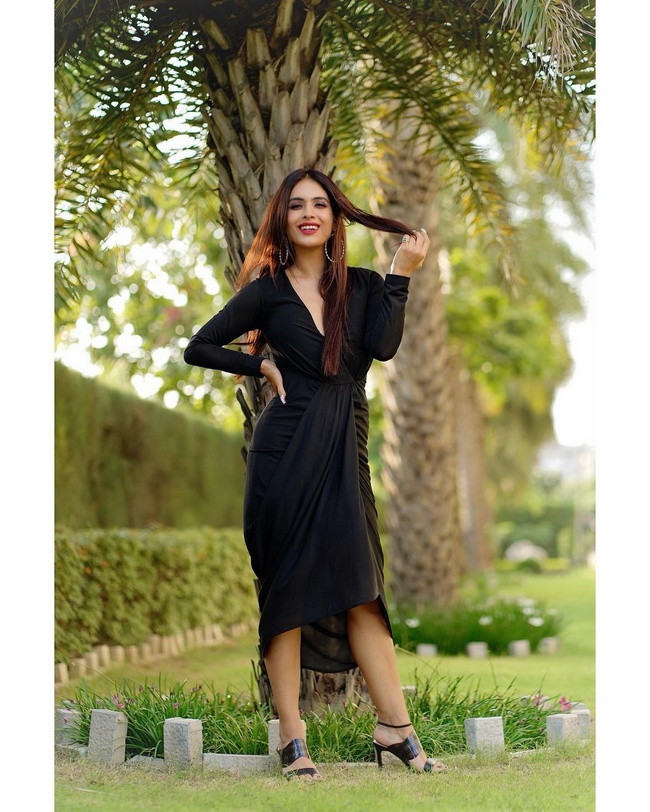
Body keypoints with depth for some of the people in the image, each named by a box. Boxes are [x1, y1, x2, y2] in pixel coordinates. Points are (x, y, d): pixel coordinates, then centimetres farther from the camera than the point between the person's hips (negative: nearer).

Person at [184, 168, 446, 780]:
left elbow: (383, 346, -8)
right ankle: (291, 738, 3)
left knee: (361, 590, 2)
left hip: (344, 452, 3)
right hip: (286, 448, -2)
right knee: (288, 589, -1)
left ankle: (394, 728, 5)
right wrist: (262, 364, 1)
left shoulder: (362, 286, 11)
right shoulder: (267, 290, 5)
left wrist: (401, 274, -7)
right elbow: (199, 348, 8)